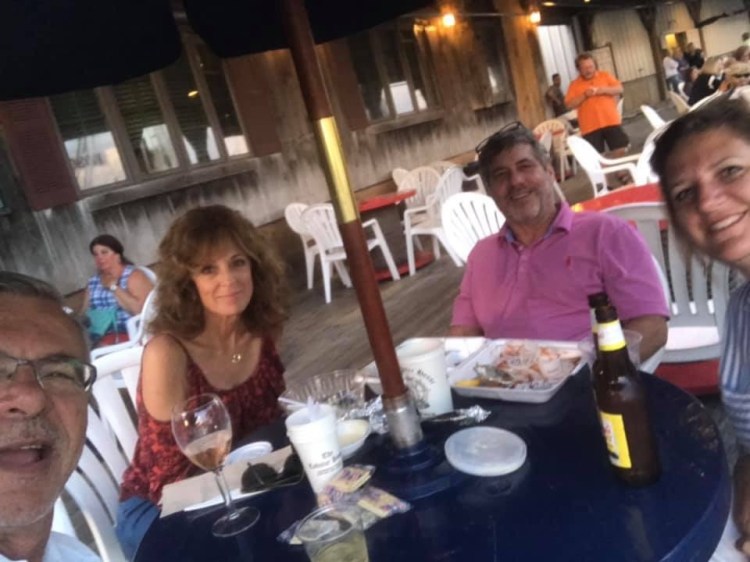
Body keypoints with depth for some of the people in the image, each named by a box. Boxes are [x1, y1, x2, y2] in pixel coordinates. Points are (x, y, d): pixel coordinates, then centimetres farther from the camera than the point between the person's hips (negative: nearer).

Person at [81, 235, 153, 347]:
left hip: (132, 336, -4)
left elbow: (140, 310, -14)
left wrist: (114, 287, -7)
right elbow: (85, 314, 17)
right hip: (103, 340, 4)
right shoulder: (92, 283, 15)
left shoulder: (133, 276, -1)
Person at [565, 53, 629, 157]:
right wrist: (584, 95, -15)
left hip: (611, 121, 1)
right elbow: (569, 104, -3)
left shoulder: (605, 75, 10)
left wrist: (604, 90, -12)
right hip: (590, 126, -1)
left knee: (621, 149, 3)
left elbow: (619, 89, 4)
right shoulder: (575, 84, 5)